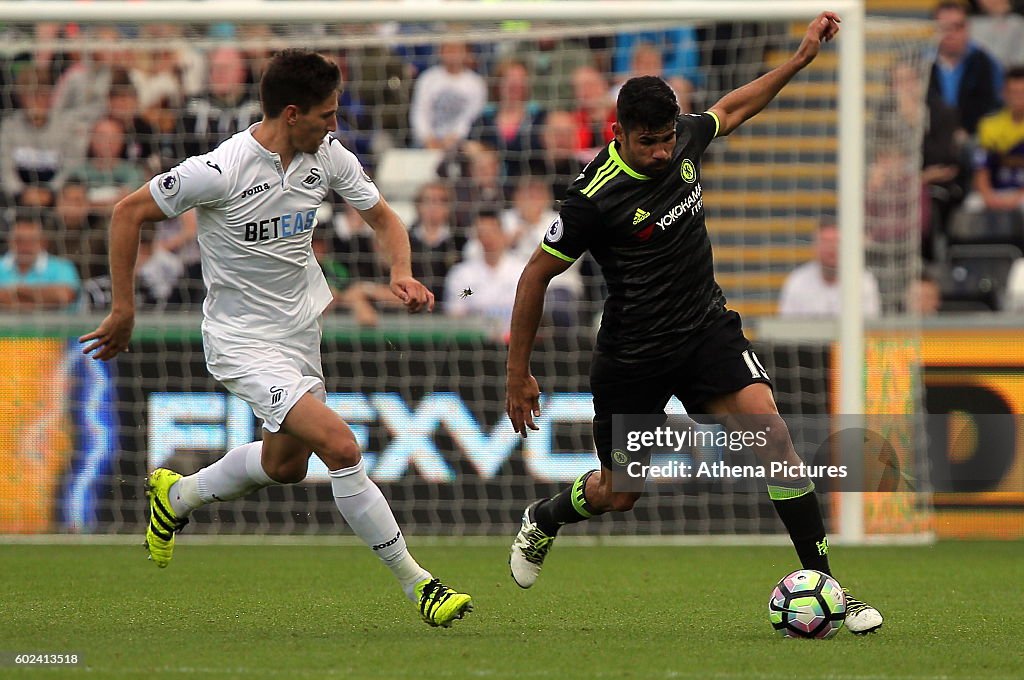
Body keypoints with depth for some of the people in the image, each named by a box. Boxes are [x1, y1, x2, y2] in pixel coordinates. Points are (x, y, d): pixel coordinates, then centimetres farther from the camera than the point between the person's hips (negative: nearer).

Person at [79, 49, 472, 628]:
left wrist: (402, 274, -12)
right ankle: (416, 584, -13)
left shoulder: (329, 157, -6)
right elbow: (129, 213, -12)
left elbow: (384, 217, 8)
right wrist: (124, 309, -9)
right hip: (244, 341, -8)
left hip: (301, 331, 8)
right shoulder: (220, 171, -23)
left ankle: (176, 497, 50)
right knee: (341, 446, -21)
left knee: (287, 464, 23)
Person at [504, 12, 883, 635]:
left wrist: (802, 58, 18)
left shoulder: (684, 139, -5)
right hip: (633, 354, -4)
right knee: (617, 494, 8)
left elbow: (733, 109, 19)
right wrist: (518, 375, -9)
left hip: (707, 327, 4)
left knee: (772, 432, -17)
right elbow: (537, 275, -12)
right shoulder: (597, 197, -22)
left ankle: (824, 586, -15)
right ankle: (542, 521, 45)